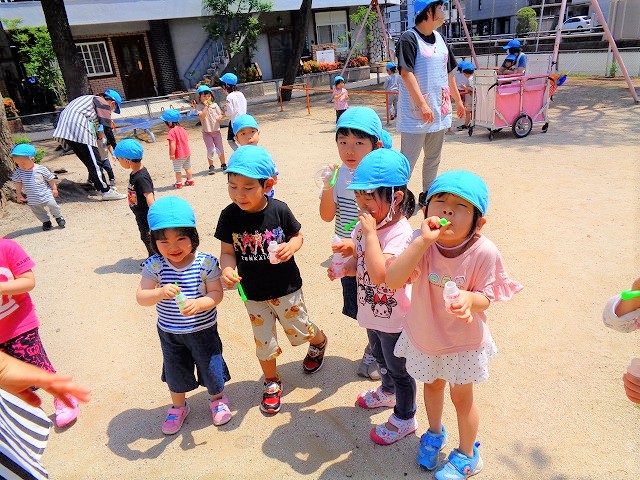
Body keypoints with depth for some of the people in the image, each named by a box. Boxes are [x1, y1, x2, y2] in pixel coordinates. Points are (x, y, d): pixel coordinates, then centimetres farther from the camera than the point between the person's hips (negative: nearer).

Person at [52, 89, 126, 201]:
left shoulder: (91, 99, 30)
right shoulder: (104, 104, 4)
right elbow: (108, 130, -2)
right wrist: (116, 149, 2)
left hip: (64, 128, 9)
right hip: (78, 127, -9)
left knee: (90, 161, 15)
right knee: (94, 161, -7)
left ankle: (101, 186, 22)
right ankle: (106, 191, -7)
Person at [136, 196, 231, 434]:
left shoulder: (205, 262, -19)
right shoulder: (154, 265, -16)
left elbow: (216, 294, -16)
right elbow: (141, 297, -19)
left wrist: (198, 304, -35)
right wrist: (160, 293, -40)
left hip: (203, 329, -1)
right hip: (169, 333, 2)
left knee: (211, 367, 14)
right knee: (175, 372, 21)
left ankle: (218, 399, 46)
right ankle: (178, 406, 49)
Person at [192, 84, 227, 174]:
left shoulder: (214, 105, 4)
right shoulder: (199, 107, -6)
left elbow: (220, 114, 8)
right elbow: (202, 117, -22)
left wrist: (219, 117, -15)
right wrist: (206, 106, -22)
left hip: (216, 130, 3)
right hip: (206, 132, -3)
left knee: (220, 149, 10)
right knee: (210, 150, -3)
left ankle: (223, 164, 23)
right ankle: (211, 166, 9)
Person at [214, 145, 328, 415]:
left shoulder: (279, 210, -17)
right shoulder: (230, 216, -14)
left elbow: (297, 236, -2)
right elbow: (227, 251, -8)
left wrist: (290, 247, -25)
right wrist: (227, 270, -29)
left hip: (287, 288, -1)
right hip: (254, 293, 1)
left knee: (299, 330, 17)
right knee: (264, 342, 13)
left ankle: (319, 342, 54)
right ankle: (271, 383, 40)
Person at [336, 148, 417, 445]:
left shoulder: (400, 233, -32)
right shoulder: (364, 225, -7)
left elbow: (378, 274, -43)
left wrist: (370, 232, -38)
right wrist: (344, 268, -13)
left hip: (395, 319, -8)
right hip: (372, 311, 8)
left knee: (398, 369, 15)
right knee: (380, 358, 32)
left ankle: (405, 418, 40)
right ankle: (387, 393, 61)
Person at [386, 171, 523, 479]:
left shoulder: (483, 253, -27)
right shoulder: (420, 243, -24)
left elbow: (485, 298, -17)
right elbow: (392, 280, -36)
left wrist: (469, 298, -41)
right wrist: (423, 241, -44)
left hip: (464, 341, -2)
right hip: (423, 336, 3)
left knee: (462, 397, 18)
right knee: (432, 385, 27)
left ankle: (467, 455, 47)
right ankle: (435, 433, 58)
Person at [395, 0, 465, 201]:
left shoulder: (439, 38, 15)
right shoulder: (409, 38, -9)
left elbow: (448, 73, 21)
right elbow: (406, 73, -19)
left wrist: (458, 101, 21)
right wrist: (423, 104, -27)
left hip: (439, 112, 8)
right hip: (415, 113, -8)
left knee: (433, 159, 15)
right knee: (408, 161, -5)